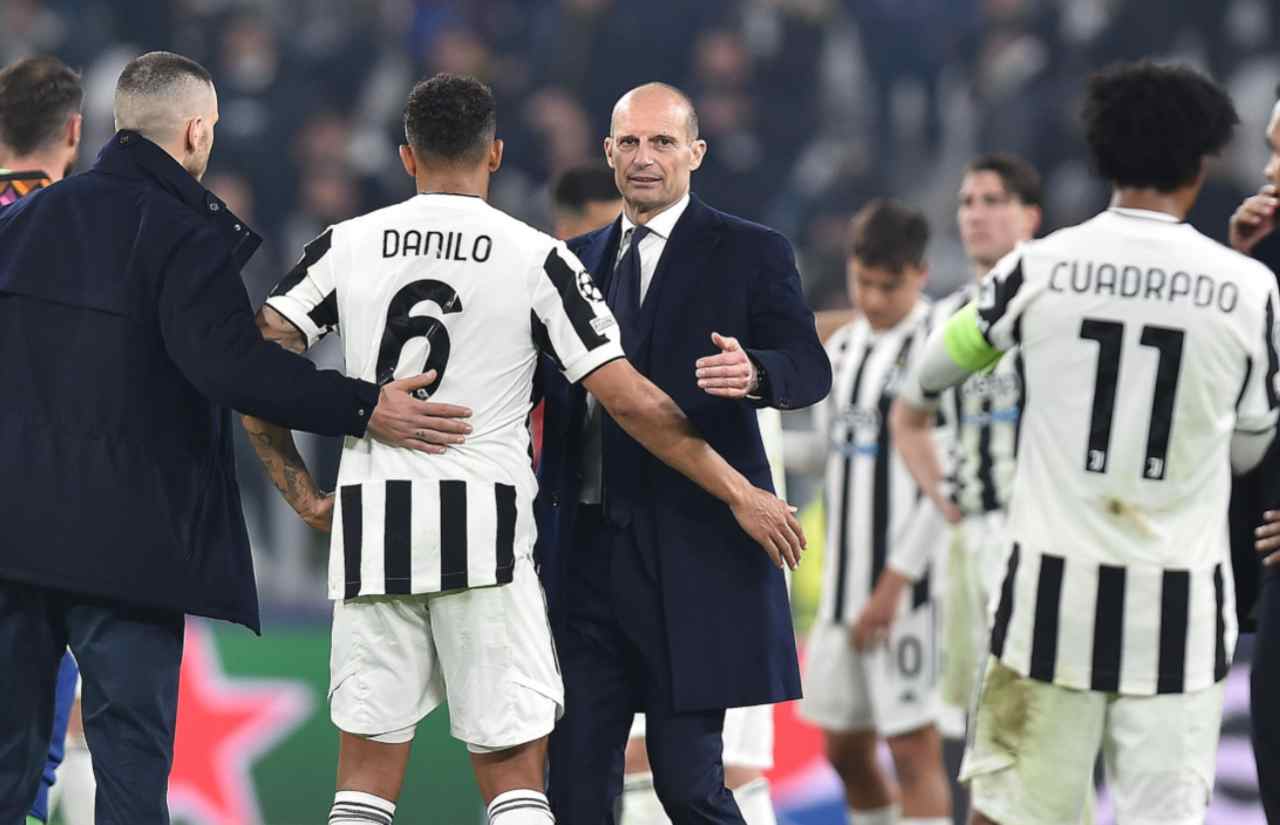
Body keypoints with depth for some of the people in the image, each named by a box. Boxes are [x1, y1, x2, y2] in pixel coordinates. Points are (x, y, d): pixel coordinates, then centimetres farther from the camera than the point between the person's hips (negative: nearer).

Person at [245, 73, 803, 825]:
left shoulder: (346, 247, 6)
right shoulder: (536, 258, -1)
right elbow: (629, 400, -4)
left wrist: (299, 491, 8)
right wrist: (740, 494, 3)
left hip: (372, 523, 2)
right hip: (484, 531, -2)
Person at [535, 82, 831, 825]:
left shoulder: (750, 254, 1)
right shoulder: (576, 260, 17)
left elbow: (810, 369, -9)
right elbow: (546, 386, 17)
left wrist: (756, 372, -32)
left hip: (692, 559, -5)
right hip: (584, 552, 5)